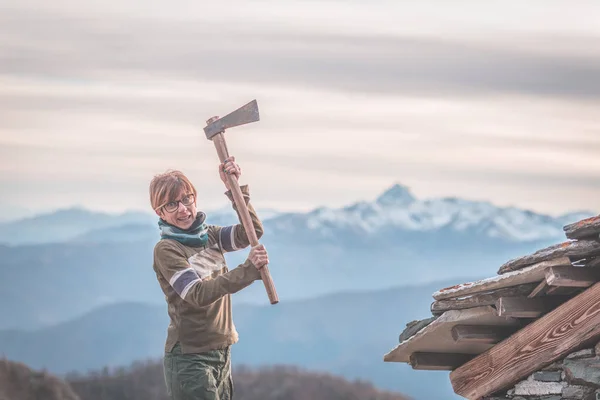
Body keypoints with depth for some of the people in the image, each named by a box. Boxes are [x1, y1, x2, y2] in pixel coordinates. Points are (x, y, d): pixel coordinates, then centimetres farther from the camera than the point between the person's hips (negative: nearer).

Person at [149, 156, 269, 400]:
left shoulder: (210, 236, 10)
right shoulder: (166, 250, -11)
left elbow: (252, 231, 0)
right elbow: (198, 295, -21)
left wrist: (235, 188, -9)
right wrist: (247, 270, -29)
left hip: (221, 353, 7)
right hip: (189, 358, -7)